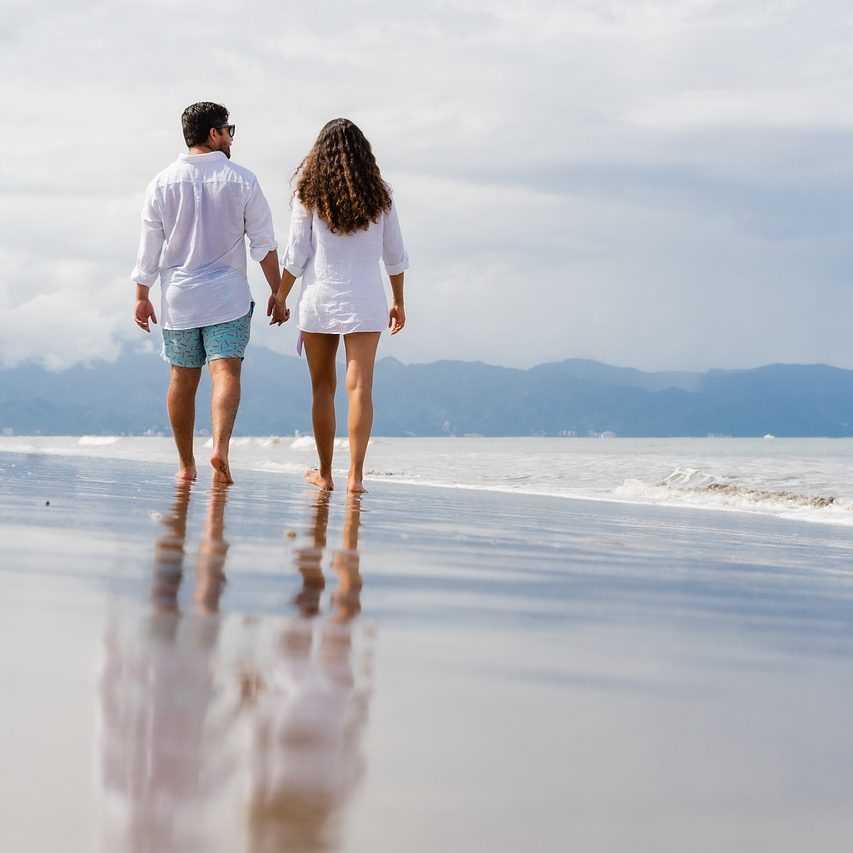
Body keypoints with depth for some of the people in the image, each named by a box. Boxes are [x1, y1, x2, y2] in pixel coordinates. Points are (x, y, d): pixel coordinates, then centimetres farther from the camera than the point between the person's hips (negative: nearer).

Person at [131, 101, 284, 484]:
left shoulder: (163, 182, 2)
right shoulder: (242, 180, -2)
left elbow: (149, 245, 3)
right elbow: (264, 244, -1)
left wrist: (142, 296, 10)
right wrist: (278, 292, 7)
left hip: (178, 297, 2)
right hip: (228, 295, -2)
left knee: (183, 380, 10)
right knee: (226, 372, -9)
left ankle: (186, 466, 17)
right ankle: (220, 446, -31)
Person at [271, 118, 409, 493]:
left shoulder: (310, 193, -1)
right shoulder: (379, 195, 3)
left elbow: (296, 254, -2)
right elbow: (395, 255, 8)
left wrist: (280, 298, 8)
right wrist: (398, 302, 18)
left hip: (319, 297, 0)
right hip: (365, 300, 0)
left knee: (322, 387, 11)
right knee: (359, 387, -4)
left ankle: (325, 473, 16)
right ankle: (356, 474, -12)